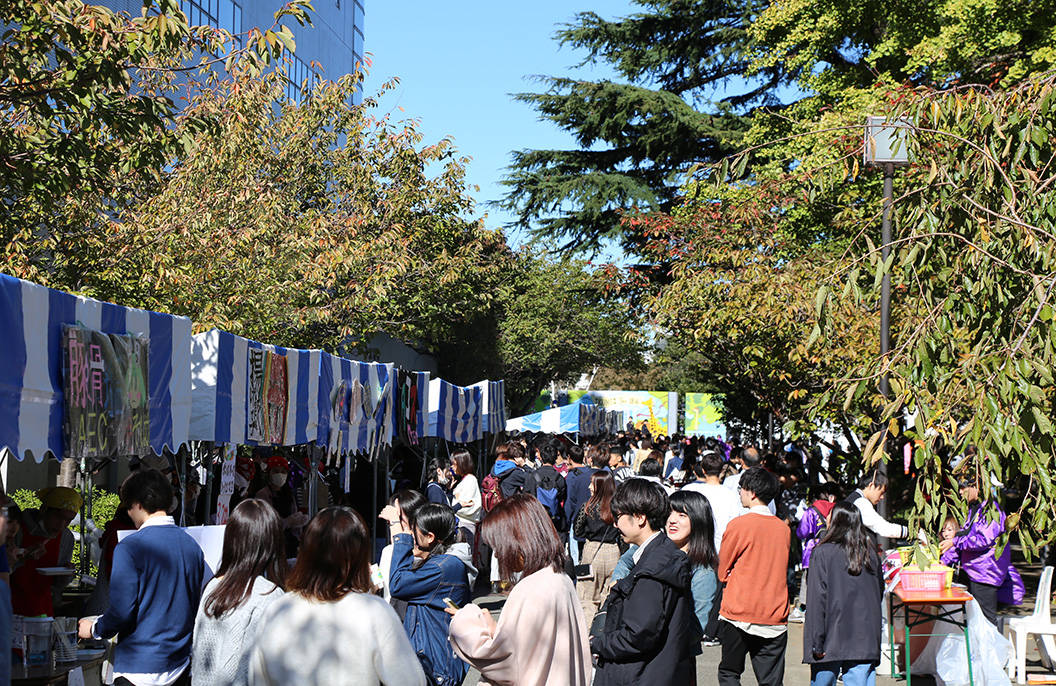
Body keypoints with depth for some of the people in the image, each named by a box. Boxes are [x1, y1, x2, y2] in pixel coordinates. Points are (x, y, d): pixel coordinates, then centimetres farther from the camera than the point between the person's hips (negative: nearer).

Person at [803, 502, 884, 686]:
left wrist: (816, 642, -10)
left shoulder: (822, 553, -8)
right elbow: (879, 593, 15)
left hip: (832, 637, -3)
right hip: (865, 638, 3)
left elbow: (817, 598, -11)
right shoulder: (870, 552, 6)